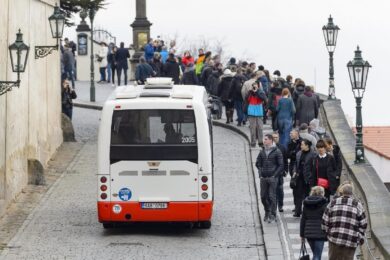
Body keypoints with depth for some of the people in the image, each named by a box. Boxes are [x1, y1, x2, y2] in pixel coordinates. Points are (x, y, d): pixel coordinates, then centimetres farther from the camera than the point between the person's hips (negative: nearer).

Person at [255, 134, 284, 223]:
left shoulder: (277, 152, -5)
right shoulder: (262, 152, 9)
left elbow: (281, 165, -5)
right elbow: (258, 163, 18)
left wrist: (274, 175, -11)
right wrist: (260, 173, 6)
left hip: (272, 178, -5)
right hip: (263, 178, 5)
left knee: (272, 196, -5)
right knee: (263, 196, 7)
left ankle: (273, 215, 1)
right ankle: (267, 212, 23)